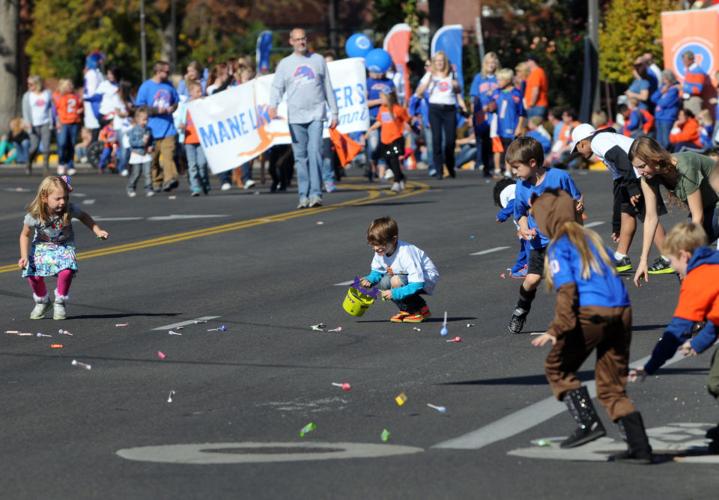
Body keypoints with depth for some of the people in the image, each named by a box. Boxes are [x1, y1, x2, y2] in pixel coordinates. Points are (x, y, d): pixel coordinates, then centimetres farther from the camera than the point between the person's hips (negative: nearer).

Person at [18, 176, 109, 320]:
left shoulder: (70, 209, -23)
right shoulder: (34, 215, -25)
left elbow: (84, 217, 0)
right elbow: (25, 235, -8)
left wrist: (98, 231, -8)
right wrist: (24, 257, -17)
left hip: (64, 246, 0)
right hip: (42, 246, 0)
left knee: (66, 270, -29)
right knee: (33, 274, -20)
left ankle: (60, 303, -2)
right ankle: (42, 302, 13)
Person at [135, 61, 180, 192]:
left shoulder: (169, 86, 13)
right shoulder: (146, 86, -1)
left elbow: (176, 102, 25)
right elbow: (140, 107, -2)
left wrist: (172, 108, 2)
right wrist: (156, 110, -12)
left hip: (168, 127, 2)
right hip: (153, 129, -2)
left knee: (168, 154, -14)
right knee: (154, 158, 4)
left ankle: (170, 179, -26)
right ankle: (156, 182, 15)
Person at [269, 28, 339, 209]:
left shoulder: (318, 60, 10)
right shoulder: (285, 64, 9)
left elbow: (328, 88, 12)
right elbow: (277, 87, 1)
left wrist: (334, 113, 9)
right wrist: (273, 106, -19)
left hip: (316, 114, -1)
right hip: (295, 117, 1)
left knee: (315, 153, -13)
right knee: (300, 157, 2)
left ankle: (315, 194, -16)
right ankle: (304, 195, 5)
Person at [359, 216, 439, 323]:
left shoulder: (405, 253, -34)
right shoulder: (380, 253, -11)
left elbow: (417, 284, -36)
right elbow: (377, 271, 8)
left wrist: (395, 293, -39)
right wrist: (369, 280, -15)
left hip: (427, 278, -8)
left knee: (397, 281, -31)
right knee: (383, 282, -15)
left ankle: (421, 310, -11)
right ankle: (406, 310, 3)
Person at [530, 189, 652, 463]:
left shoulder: (559, 246, 0)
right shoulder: (592, 238, 23)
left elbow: (566, 289, -12)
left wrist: (557, 329, -17)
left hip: (592, 315, -7)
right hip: (622, 312, 7)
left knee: (557, 367, 13)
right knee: (612, 387, 13)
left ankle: (587, 422, -2)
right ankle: (640, 448, 4)